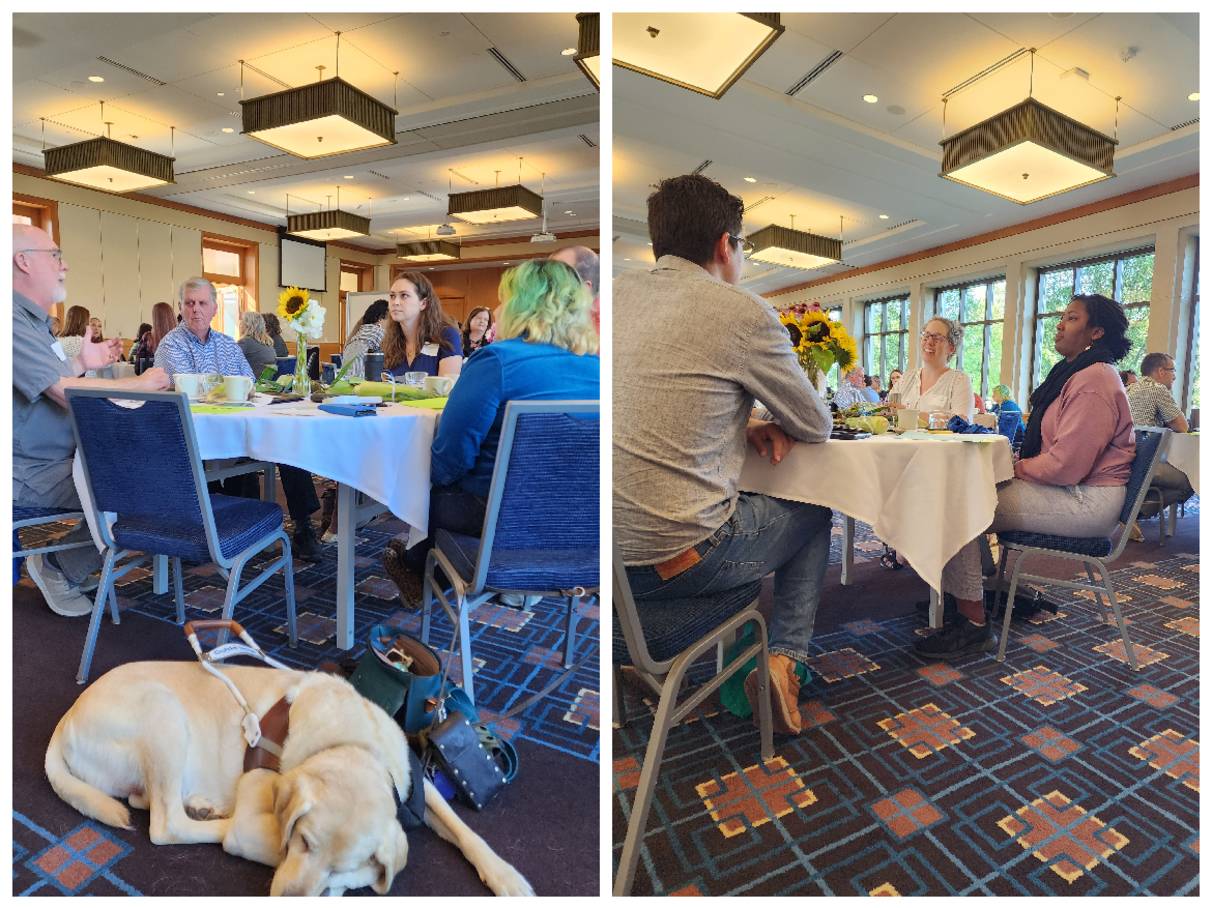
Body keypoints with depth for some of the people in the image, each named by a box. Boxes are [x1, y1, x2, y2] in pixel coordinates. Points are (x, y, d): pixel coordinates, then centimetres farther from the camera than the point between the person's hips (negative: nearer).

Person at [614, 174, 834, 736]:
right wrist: (783, 425, 24)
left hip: (611, 551, 6)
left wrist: (741, 426, 8)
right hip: (677, 558, -6)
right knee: (813, 517, 22)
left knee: (748, 505, 32)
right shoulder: (742, 311, -10)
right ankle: (785, 658, 16)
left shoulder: (618, 294, 7)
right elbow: (817, 426, 2)